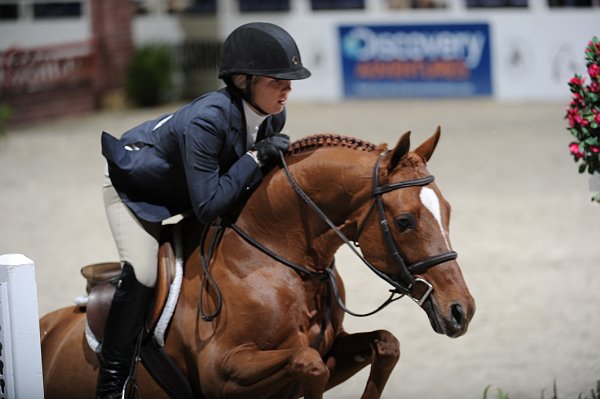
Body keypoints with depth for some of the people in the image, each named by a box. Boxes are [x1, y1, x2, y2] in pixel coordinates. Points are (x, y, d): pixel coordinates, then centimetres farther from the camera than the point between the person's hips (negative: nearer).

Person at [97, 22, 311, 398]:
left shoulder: (272, 117, -17)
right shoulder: (206, 120, -41)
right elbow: (208, 206, -37)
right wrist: (255, 158, -36)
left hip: (185, 190, 8)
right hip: (133, 186, -8)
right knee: (142, 274, -22)